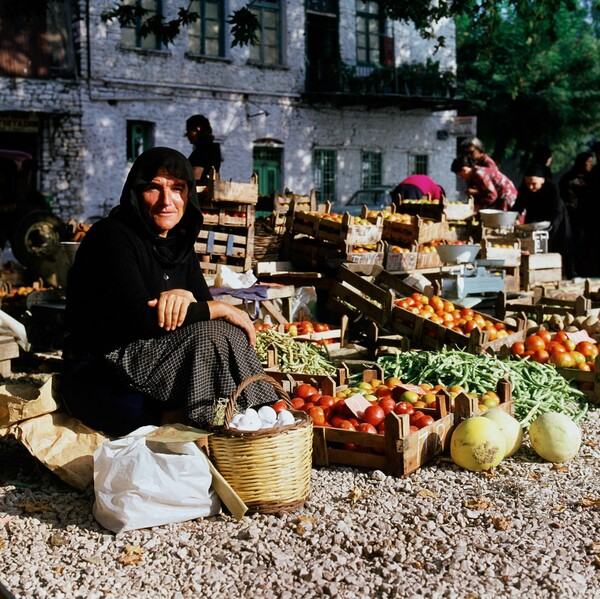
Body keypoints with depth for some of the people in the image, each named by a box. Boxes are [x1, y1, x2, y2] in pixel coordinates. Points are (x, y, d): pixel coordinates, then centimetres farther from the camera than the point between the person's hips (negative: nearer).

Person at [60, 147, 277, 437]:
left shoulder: (180, 243, 11)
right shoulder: (112, 235, -14)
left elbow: (205, 304, 5)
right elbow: (140, 319, -23)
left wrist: (184, 296, -20)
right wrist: (222, 309, -17)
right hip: (97, 377, -7)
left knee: (229, 335, -17)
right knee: (214, 337, -26)